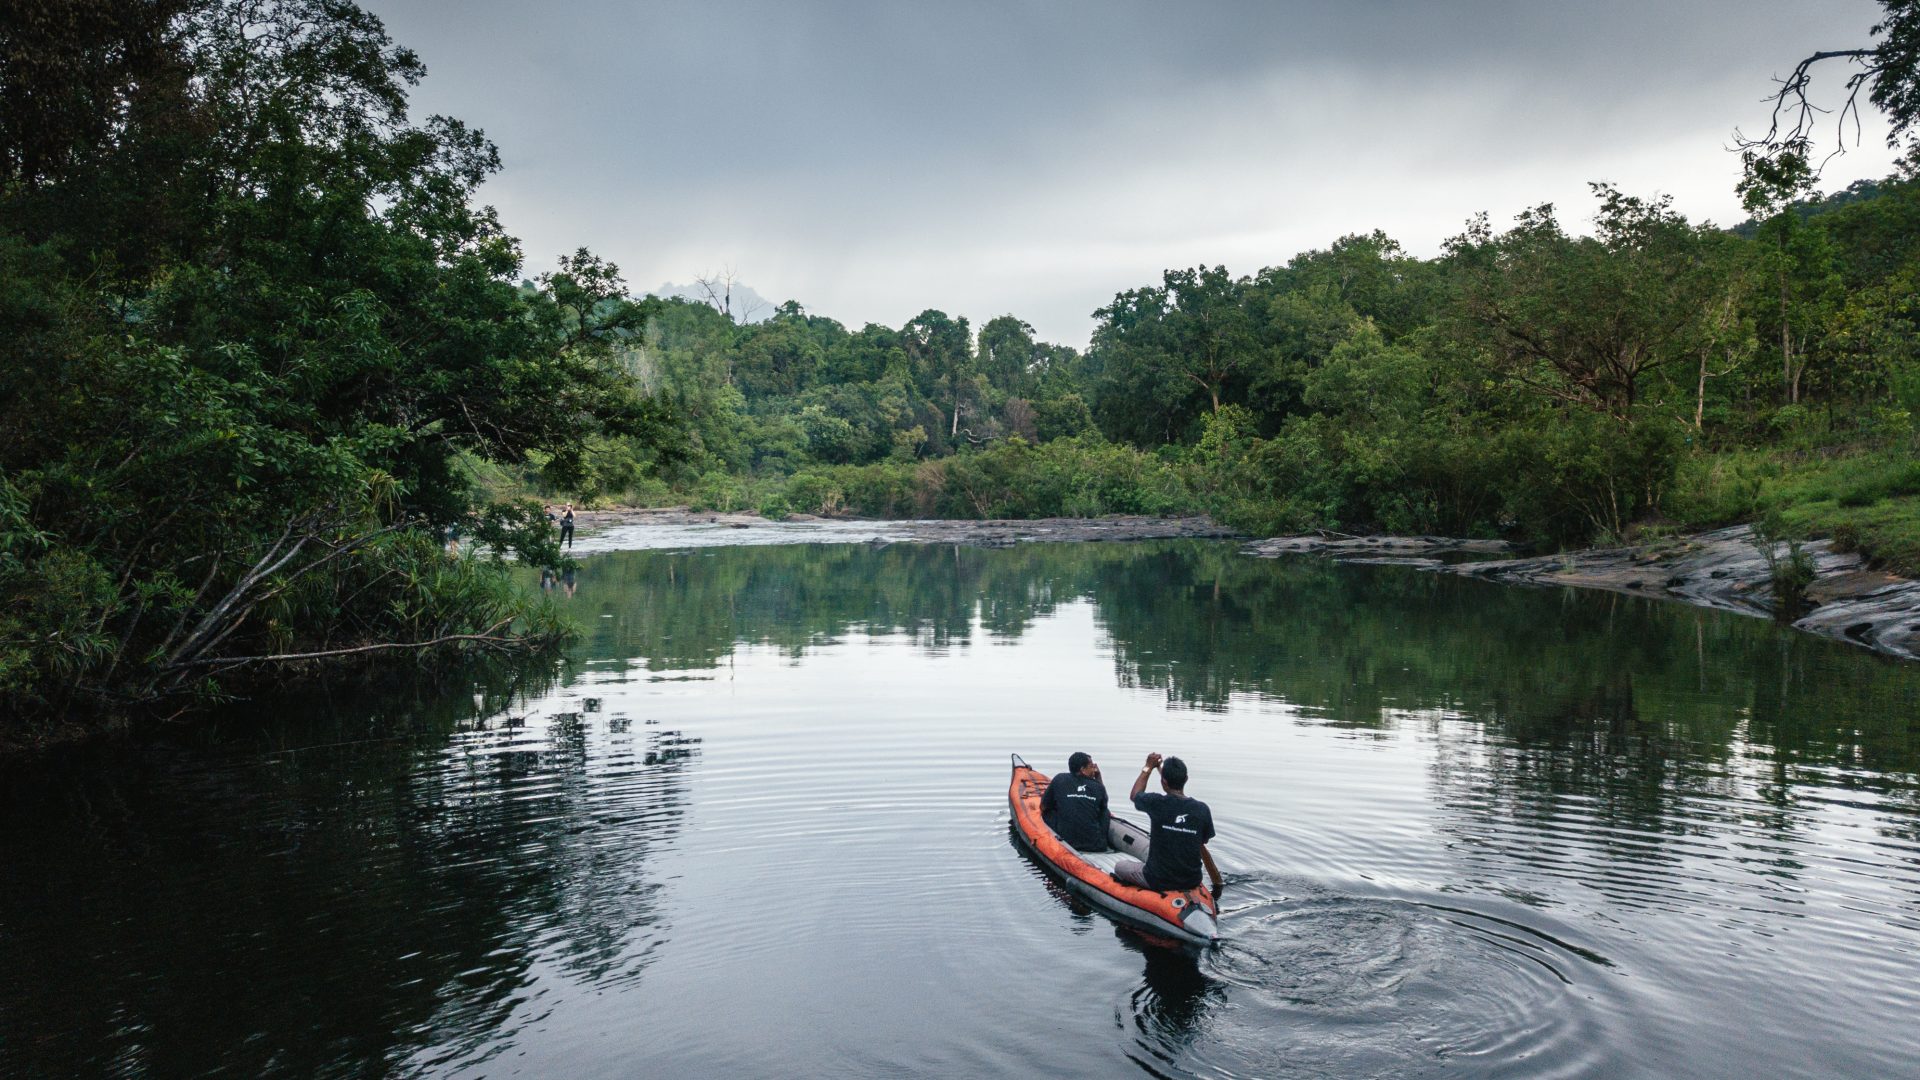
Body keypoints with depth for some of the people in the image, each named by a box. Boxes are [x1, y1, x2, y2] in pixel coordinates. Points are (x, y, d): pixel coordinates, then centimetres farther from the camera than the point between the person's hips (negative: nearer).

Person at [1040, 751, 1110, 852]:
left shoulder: (1059, 780, -1)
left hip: (1066, 843, -1)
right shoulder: (1098, 787, 2)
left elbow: (1043, 807, 9)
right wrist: (1099, 777, 19)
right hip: (1097, 846, 1)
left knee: (1047, 813, 21)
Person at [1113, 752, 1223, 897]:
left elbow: (1134, 795, 6)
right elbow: (1202, 844, 3)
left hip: (1158, 881, -2)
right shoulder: (1202, 809, -10)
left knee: (1120, 867, 24)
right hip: (1192, 881, 2)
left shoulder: (1156, 803, -17)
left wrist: (1149, 767, 17)